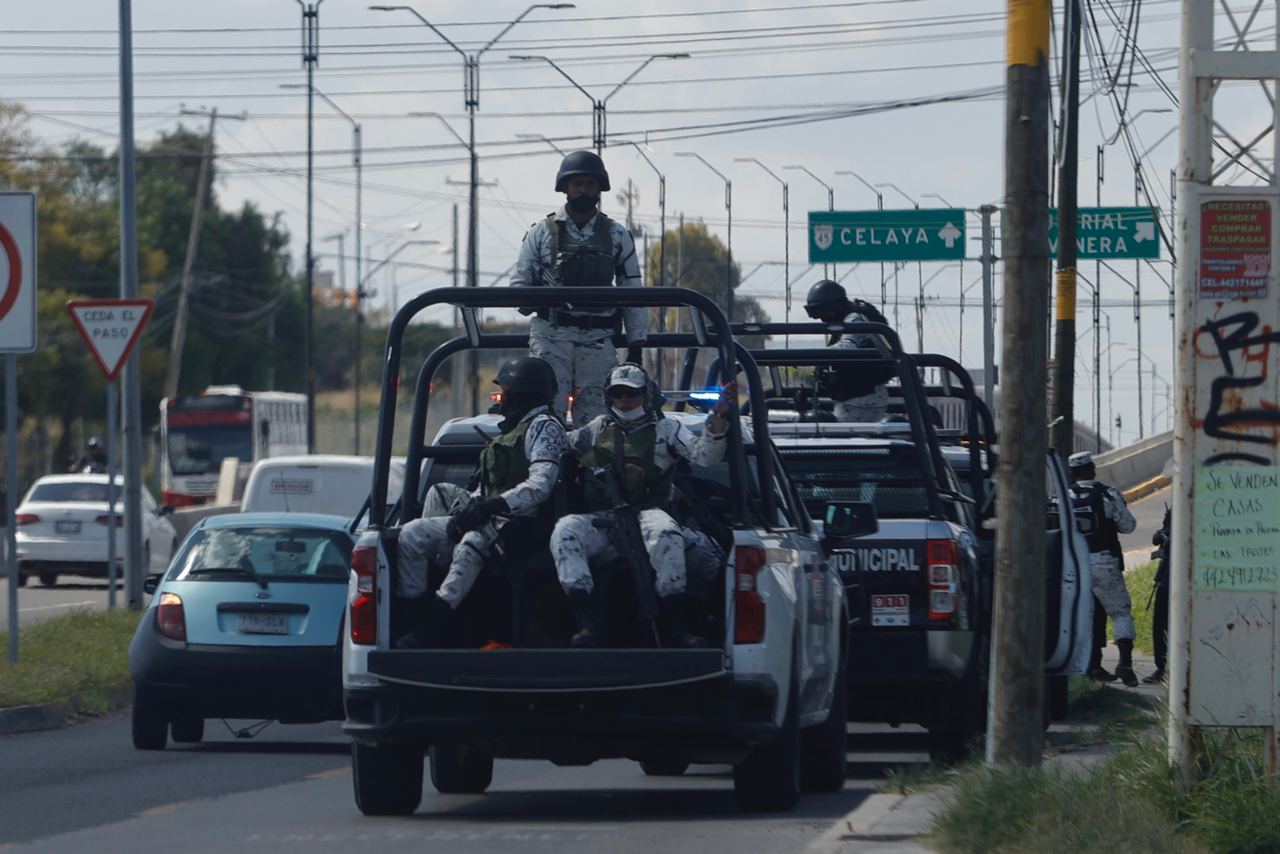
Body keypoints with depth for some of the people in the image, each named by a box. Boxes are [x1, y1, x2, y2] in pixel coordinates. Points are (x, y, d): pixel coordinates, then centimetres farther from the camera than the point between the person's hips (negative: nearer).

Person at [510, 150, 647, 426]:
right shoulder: (541, 233, 9)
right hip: (550, 335, -1)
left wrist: (636, 347, 6)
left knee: (593, 418, -2)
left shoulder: (618, 236, 12)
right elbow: (519, 285, 9)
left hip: (598, 340, 1)